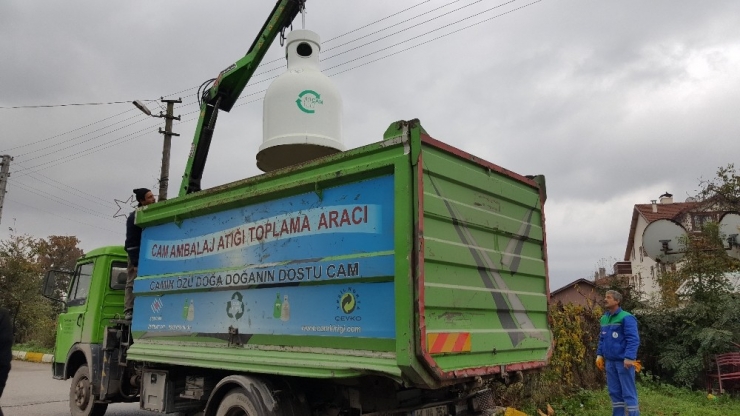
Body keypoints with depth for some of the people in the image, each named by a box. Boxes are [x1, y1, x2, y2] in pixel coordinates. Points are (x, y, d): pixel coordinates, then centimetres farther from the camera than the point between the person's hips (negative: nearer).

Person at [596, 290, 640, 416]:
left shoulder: (626, 318, -11)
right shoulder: (604, 318, 12)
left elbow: (633, 339, -17)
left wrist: (629, 357, -24)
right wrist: (599, 354, 12)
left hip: (623, 361, -7)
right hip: (610, 361, 7)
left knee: (628, 393, -2)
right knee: (614, 392, 13)